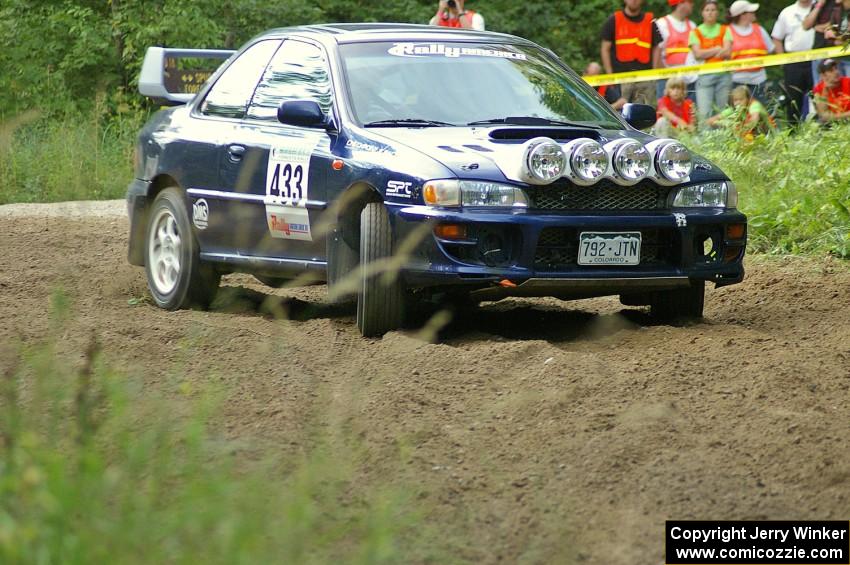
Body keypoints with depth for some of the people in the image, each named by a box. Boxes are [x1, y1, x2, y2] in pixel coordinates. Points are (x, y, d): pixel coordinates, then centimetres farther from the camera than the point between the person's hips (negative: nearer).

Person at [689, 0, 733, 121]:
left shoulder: (725, 30, 12)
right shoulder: (696, 32, 9)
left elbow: (727, 52, -1)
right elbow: (698, 54, -4)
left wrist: (707, 53, -7)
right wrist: (717, 49, -3)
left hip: (723, 74, 2)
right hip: (704, 75, -2)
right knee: (704, 113, -14)